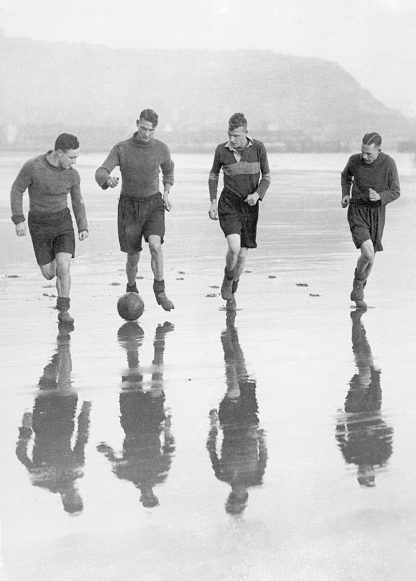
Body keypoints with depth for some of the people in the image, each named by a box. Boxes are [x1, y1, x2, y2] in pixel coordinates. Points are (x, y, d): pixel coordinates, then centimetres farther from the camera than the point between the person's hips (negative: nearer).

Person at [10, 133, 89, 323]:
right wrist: (18, 220, -14)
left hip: (62, 221, 1)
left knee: (63, 268, -17)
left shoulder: (72, 174, -8)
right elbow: (16, 190, -8)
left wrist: (83, 228, -5)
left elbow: (78, 202, 6)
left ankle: (63, 311, -3)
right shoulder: (32, 166, -19)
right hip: (39, 224, -1)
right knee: (49, 274, 4)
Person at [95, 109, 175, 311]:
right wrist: (108, 180, -43)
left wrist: (166, 193, 3)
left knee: (155, 245, -25)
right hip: (129, 206, 0)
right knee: (133, 257, 3)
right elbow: (100, 174, -19)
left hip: (153, 205, 0)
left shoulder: (161, 149, -6)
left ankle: (160, 292, -10)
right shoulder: (121, 148, -11)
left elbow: (168, 170, 16)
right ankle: (131, 290, 33)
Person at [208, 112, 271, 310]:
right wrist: (213, 202, 2)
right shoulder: (222, 150, -6)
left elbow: (266, 177, 3)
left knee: (242, 255, 4)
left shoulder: (258, 148, -7)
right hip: (228, 204, -1)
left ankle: (231, 293, 29)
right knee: (234, 246, -24)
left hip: (249, 206, 1)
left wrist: (257, 194, -16)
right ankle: (227, 279, 7)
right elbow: (213, 175, 11)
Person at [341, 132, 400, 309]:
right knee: (368, 252, -23)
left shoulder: (388, 163, -13)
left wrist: (379, 196, -25)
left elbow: (395, 192, -5)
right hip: (357, 212, -2)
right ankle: (359, 282, 8)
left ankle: (358, 293, 39)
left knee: (370, 258, 12)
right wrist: (345, 195, -2)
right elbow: (346, 175, 14)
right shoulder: (355, 160, -11)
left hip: (377, 213, 2)